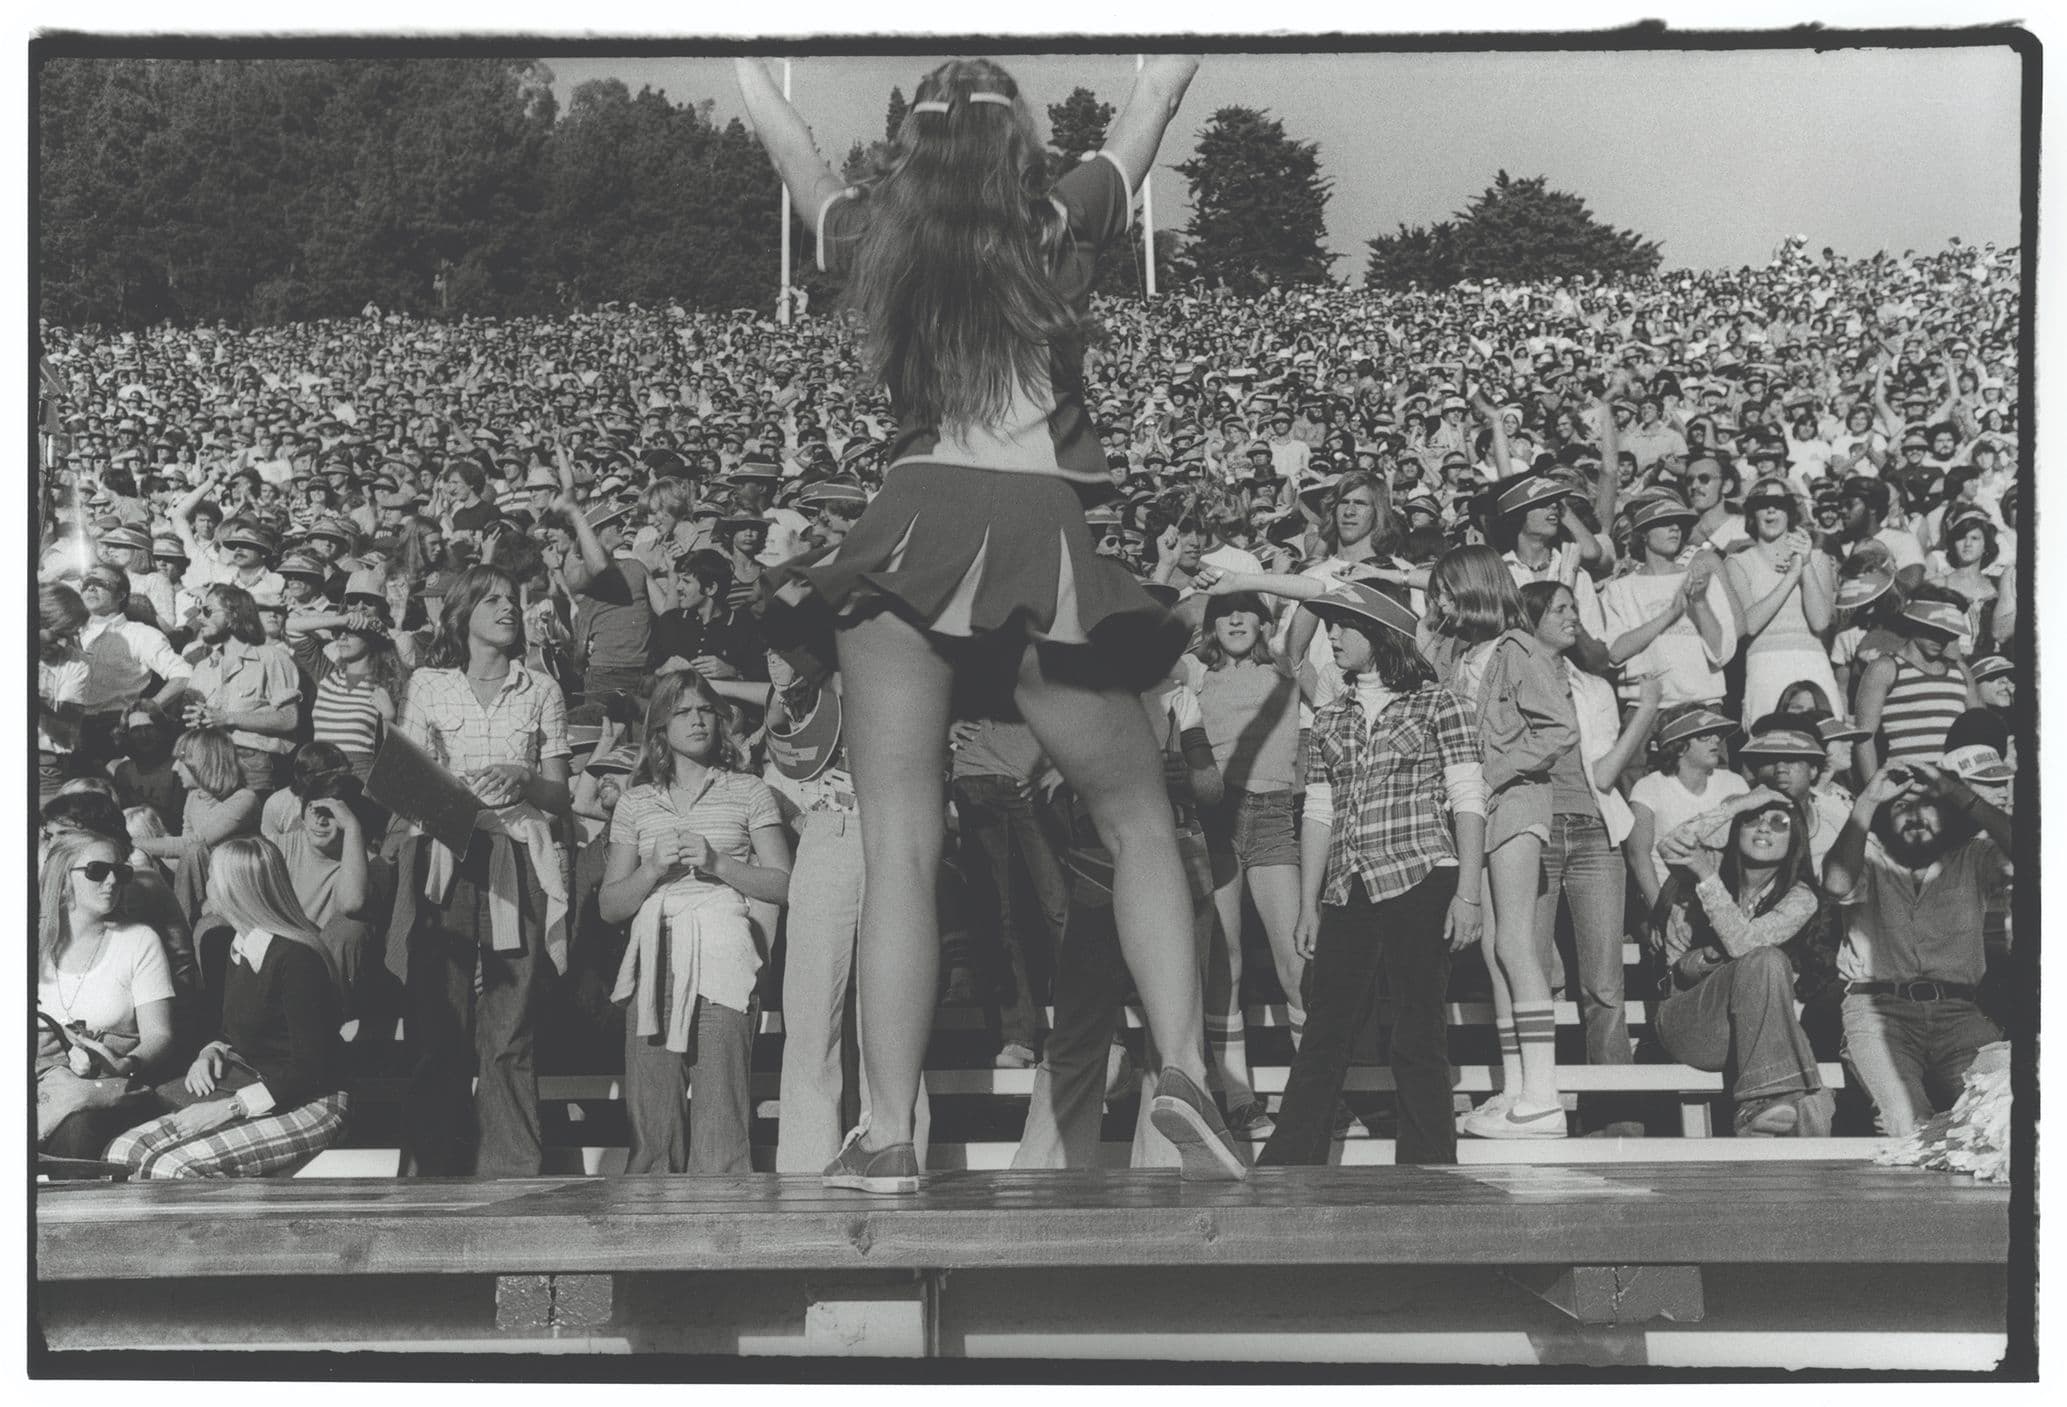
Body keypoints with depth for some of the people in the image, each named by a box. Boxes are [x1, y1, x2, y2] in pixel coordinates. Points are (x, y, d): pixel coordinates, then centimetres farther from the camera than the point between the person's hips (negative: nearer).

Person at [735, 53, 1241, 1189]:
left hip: (911, 531, 1)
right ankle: (1183, 1070, -6)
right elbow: (1157, 97, 21)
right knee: (1138, 820, 11)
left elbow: (781, 134, 30)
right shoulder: (1058, 231, 9)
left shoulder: (875, 242, 13)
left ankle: (886, 1135, -10)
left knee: (898, 850, -2)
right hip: (1042, 535, -1)